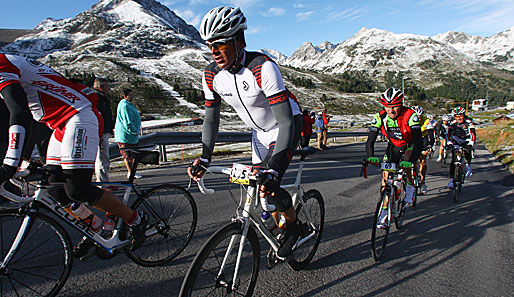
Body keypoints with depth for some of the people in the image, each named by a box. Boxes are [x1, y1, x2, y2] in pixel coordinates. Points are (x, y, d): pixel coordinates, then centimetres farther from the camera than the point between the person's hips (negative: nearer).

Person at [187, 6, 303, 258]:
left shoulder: (263, 67, -33)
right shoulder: (211, 75, -14)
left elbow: (286, 121, -37)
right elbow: (211, 118, -3)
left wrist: (273, 170, -46)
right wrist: (204, 158, -16)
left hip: (286, 127, -6)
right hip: (259, 132, 6)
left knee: (269, 186, -19)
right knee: (258, 188, 6)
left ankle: (294, 225, 11)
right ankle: (281, 228, 32)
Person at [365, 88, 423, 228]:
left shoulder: (410, 115, -30)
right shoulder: (380, 117, -22)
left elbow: (418, 141, -36)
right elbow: (370, 141, -24)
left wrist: (411, 160, -51)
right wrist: (370, 157, -43)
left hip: (409, 145, -2)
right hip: (393, 146, 2)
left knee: (407, 162, -33)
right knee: (386, 178, -6)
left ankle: (410, 186, -2)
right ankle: (384, 212, 6)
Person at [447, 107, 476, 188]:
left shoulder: (469, 122, -21)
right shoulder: (452, 123, -18)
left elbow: (473, 134, -28)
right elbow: (448, 134, -23)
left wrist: (470, 144, -42)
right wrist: (449, 143, -38)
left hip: (466, 140, 0)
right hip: (456, 141, 0)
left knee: (468, 152, -25)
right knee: (453, 160, -11)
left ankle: (468, 166, 8)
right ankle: (451, 179, -11)